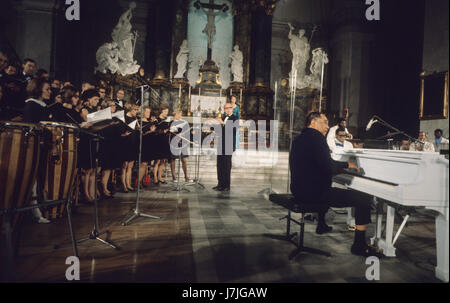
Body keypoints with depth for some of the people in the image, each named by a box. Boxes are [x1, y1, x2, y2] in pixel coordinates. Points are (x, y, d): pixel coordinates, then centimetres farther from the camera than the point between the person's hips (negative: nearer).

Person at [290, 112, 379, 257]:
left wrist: (341, 166, 18)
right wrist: (346, 165, -5)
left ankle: (321, 224, 50)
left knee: (327, 190, 41)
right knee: (364, 199, -9)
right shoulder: (316, 137, -14)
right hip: (312, 193, -10)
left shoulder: (300, 138, 15)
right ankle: (359, 245, -3)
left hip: (299, 189, 10)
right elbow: (328, 167, -22)